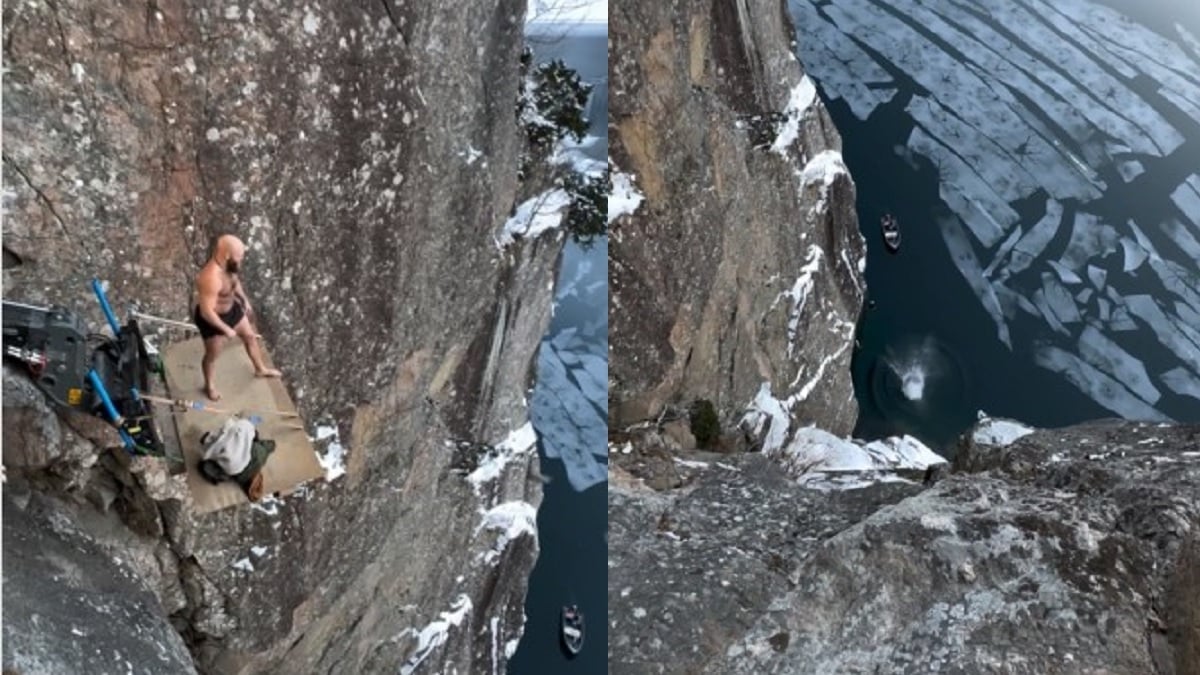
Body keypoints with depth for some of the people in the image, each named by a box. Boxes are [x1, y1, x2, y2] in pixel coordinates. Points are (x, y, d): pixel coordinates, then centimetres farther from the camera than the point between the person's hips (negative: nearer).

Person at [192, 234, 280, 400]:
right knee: (212, 355, 18)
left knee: (251, 337, 25)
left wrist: (245, 300, 18)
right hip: (212, 319, -8)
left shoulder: (228, 265, -15)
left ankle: (260, 369, 52)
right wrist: (226, 329, -23)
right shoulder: (211, 278, -42)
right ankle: (209, 385, 47)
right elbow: (206, 312, -35)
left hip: (232, 308, 8)